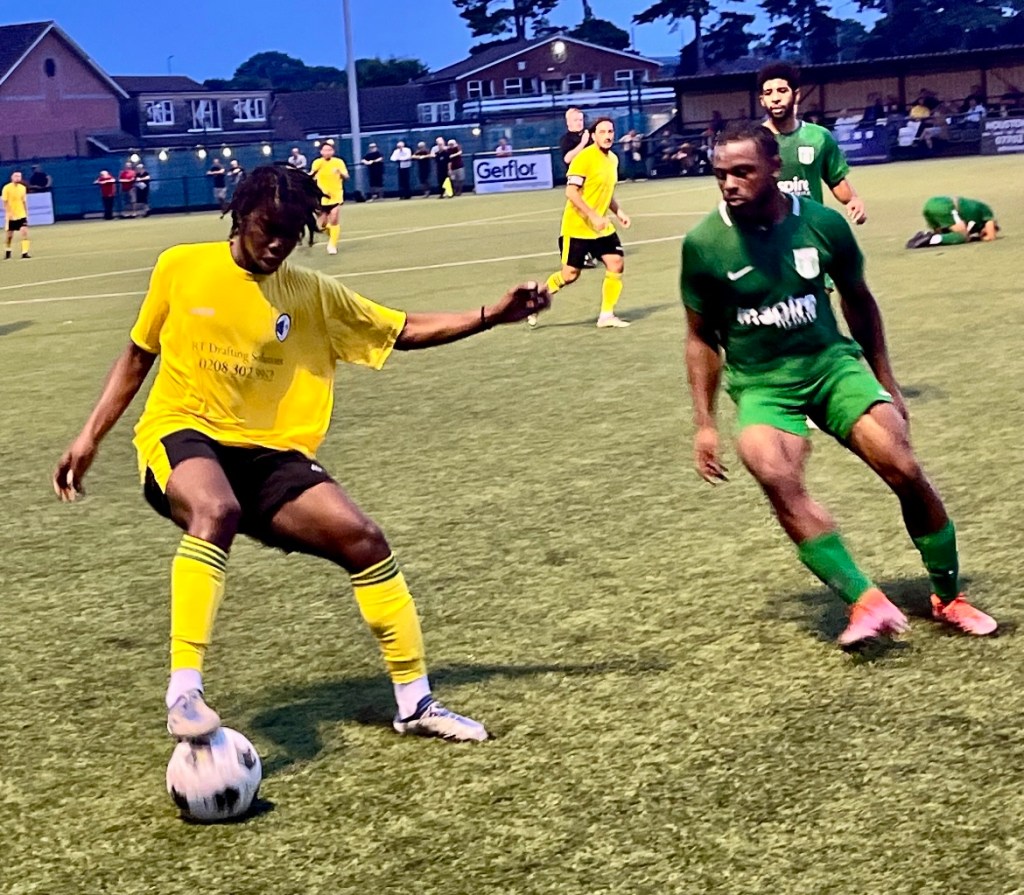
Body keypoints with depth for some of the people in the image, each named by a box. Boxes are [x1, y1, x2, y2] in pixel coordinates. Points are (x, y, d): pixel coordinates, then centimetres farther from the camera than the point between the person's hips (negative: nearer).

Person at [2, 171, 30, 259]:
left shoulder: (23, 188, 4)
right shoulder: (6, 188, -8)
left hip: (22, 215, 2)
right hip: (11, 216, -2)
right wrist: (8, 213, -18)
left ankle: (24, 253, -14)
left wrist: (26, 213, 12)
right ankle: (7, 252, 28)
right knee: (9, 235, 8)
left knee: (25, 232, -14)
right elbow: (5, 202, -9)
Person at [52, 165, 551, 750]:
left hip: (270, 454, 3)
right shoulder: (181, 268, 2)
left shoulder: (313, 294, 7)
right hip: (183, 436, -3)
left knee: (363, 538, -13)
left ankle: (416, 703, 2)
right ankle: (184, 693, -36)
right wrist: (90, 436, 8)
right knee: (217, 511, -39)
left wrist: (494, 314, -4)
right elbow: (138, 356, 13)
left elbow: (408, 331, 9)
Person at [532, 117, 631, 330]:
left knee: (616, 264, -3)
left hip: (602, 227, 7)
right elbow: (571, 192, -22)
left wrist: (618, 212, 8)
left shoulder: (612, 159, 9)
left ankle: (607, 315, 7)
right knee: (570, 274, -3)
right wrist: (593, 216, -27)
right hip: (577, 227, -7)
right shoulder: (584, 158, -17)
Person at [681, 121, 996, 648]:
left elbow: (857, 299, 11)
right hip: (760, 384, -1)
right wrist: (704, 423, -1)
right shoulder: (703, 244, -10)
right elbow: (701, 336, 3)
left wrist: (886, 383, 16)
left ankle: (948, 598, 10)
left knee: (904, 470, -12)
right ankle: (864, 601, -29)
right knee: (776, 477, -32)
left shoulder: (822, 223, -6)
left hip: (832, 362, 2)